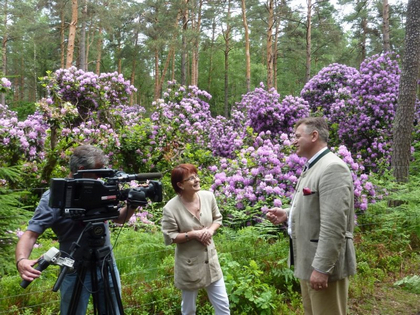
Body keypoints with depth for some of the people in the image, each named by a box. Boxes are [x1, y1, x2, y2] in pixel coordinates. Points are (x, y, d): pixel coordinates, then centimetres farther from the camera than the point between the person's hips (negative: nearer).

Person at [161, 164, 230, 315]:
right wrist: (193, 234, -23)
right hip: (189, 264, -4)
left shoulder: (208, 196, -8)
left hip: (210, 259, 4)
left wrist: (211, 230, -14)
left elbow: (218, 218, 7)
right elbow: (169, 237, -14)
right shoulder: (171, 208, -21)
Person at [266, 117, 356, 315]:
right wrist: (287, 214, 3)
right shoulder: (311, 168, 13)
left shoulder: (333, 167, -19)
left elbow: (334, 224, -25)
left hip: (324, 263, -10)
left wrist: (322, 267, -25)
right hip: (308, 260, 10)